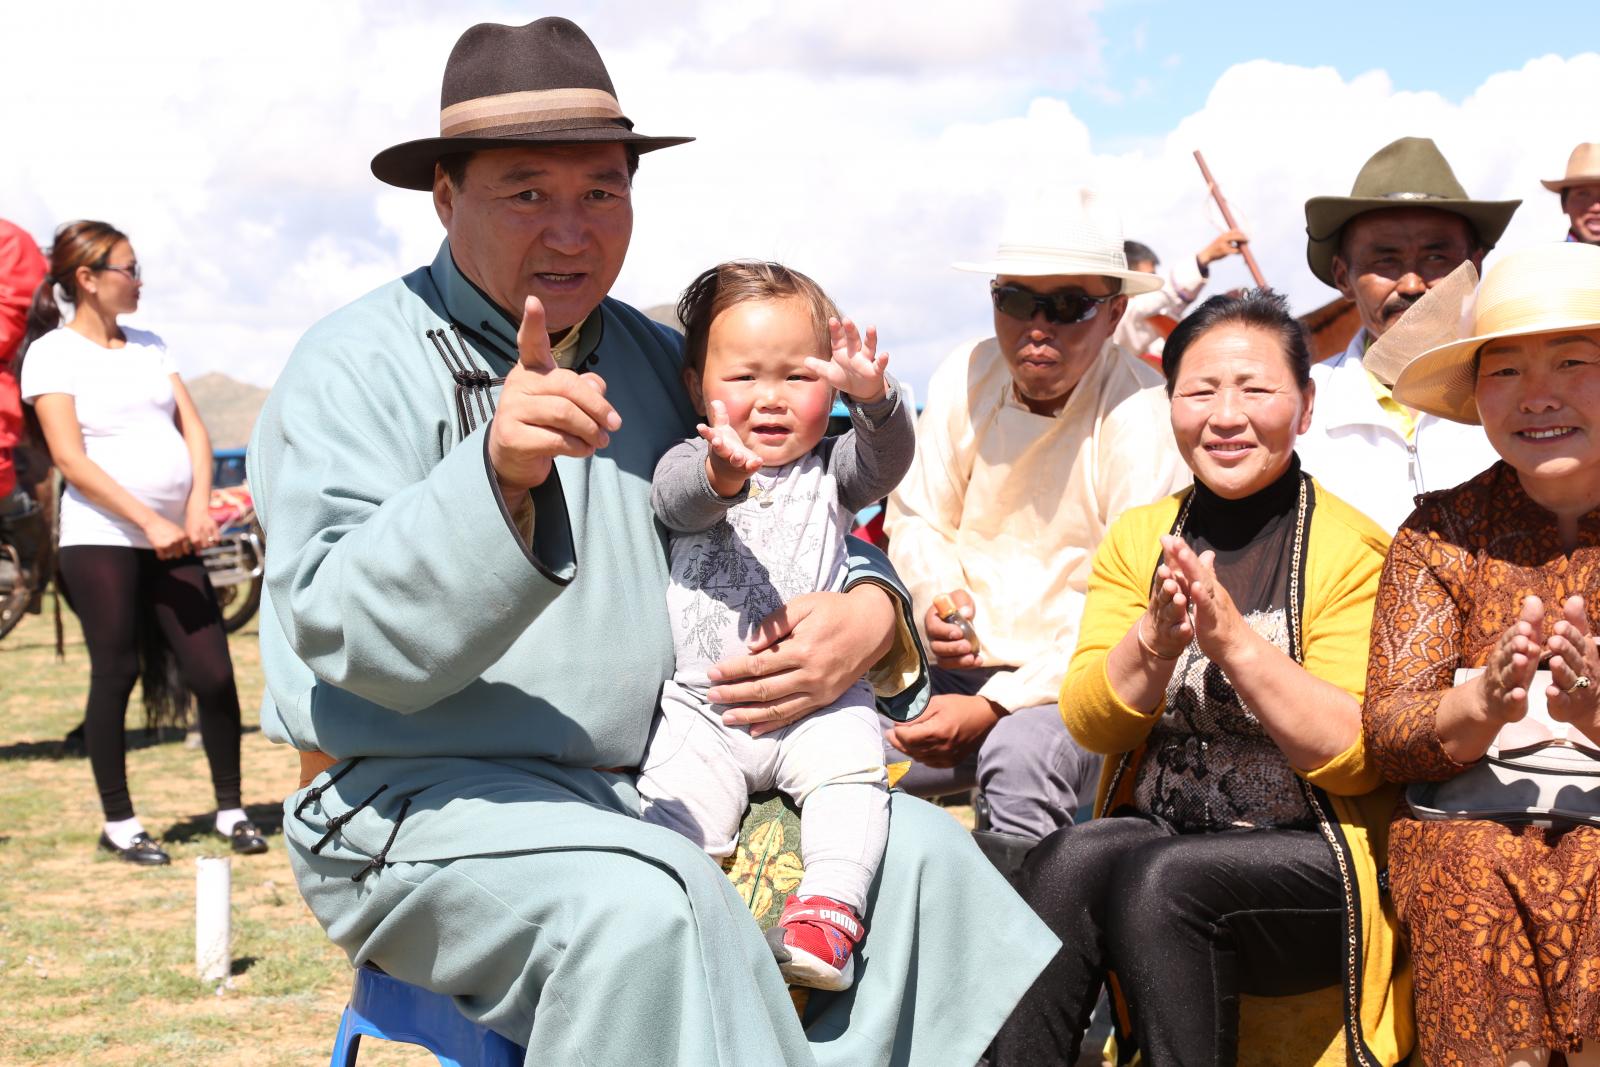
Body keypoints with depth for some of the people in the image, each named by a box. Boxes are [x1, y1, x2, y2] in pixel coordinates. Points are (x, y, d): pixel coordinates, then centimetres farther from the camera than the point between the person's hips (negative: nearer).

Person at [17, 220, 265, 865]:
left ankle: (230, 810, 13)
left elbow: (194, 429, 11)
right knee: (115, 675, 0)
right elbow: (70, 459, -10)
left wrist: (198, 508, -6)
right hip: (101, 539, -5)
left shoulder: (149, 347, 15)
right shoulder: (52, 354, -2)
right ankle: (119, 823, 11)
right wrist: (149, 522, -16)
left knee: (213, 673, 0)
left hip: (173, 540, 5)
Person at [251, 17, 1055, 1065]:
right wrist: (497, 473, -36)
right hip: (420, 799, -6)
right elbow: (350, 636, -19)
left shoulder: (660, 362, 13)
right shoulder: (358, 366, -6)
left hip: (650, 793, 6)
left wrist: (872, 616, -5)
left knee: (918, 849, -9)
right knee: (645, 904, -34)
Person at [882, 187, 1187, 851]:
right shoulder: (965, 376, 1)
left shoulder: (1143, 420, -16)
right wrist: (936, 597, -9)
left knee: (1021, 754, -37)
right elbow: (918, 516, 14)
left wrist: (994, 708, -22)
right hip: (962, 665, 5)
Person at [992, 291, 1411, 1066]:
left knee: (1159, 878, -32)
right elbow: (1089, 723, 2)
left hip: (1312, 861, -3)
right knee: (1075, 857, -28)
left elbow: (1353, 756, -12)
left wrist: (1231, 637, -22)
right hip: (1155, 831, 4)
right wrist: (1156, 639, -17)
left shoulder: (1353, 550, -4)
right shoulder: (1139, 537, 10)